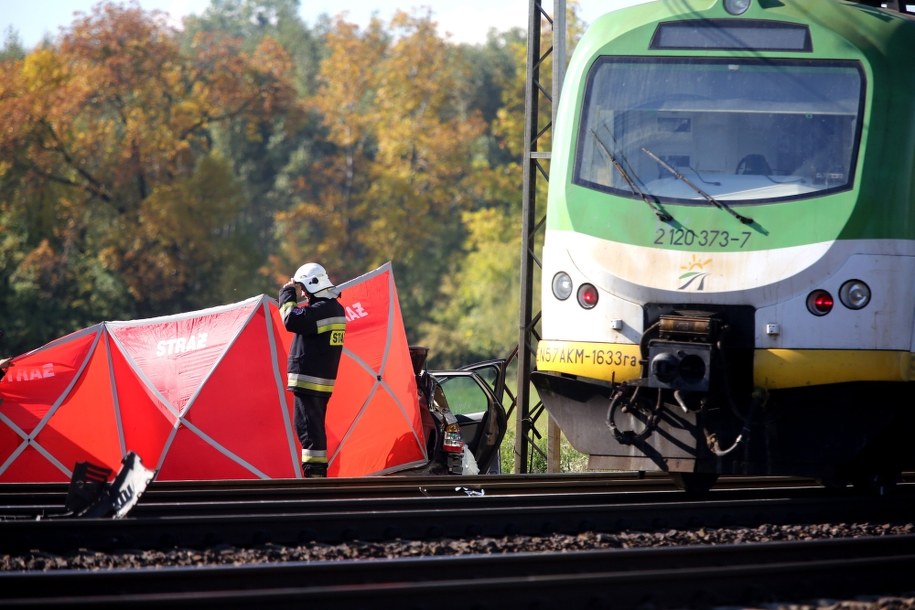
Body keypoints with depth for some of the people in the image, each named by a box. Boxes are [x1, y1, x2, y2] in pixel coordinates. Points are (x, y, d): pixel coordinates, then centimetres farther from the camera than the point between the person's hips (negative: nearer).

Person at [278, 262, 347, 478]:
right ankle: (319, 472, 19)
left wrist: (288, 295, -12)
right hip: (324, 381, 10)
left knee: (308, 427, -9)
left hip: (308, 380, -10)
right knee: (315, 428, 15)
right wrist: (296, 298, 15)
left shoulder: (321, 309, -18)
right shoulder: (336, 308, 15)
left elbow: (291, 321, -25)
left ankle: (313, 473, -12)